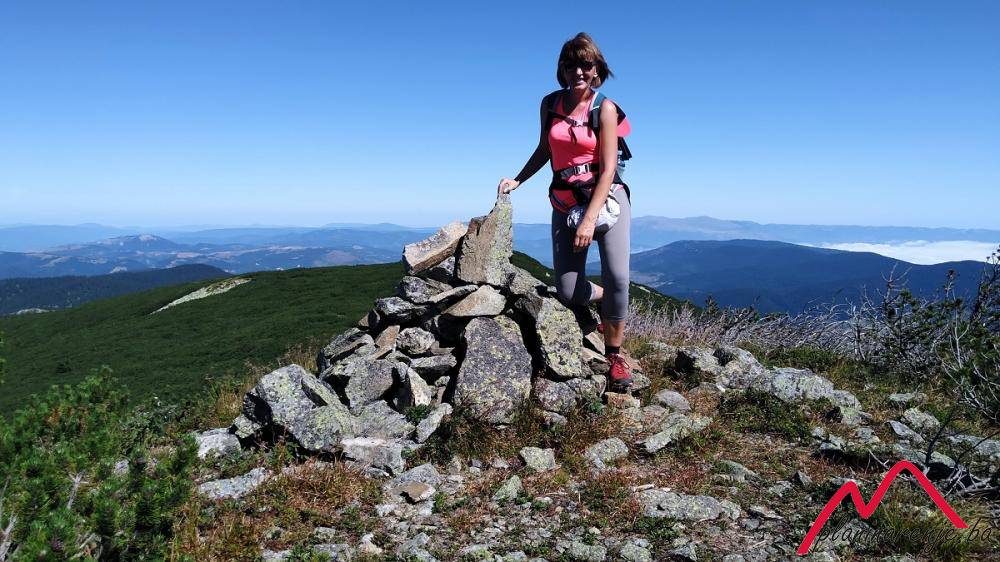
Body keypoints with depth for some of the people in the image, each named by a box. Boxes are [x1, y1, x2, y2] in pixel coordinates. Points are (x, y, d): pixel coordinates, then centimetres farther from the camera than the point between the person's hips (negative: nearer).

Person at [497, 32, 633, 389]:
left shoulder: (605, 108, -7)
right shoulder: (550, 104, 6)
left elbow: (608, 169, -12)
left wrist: (590, 219, -18)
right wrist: (517, 180, 8)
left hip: (606, 196, -3)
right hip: (565, 203, 4)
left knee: (617, 276, -21)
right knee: (569, 292, -6)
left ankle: (614, 354, -1)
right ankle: (607, 300, 29)